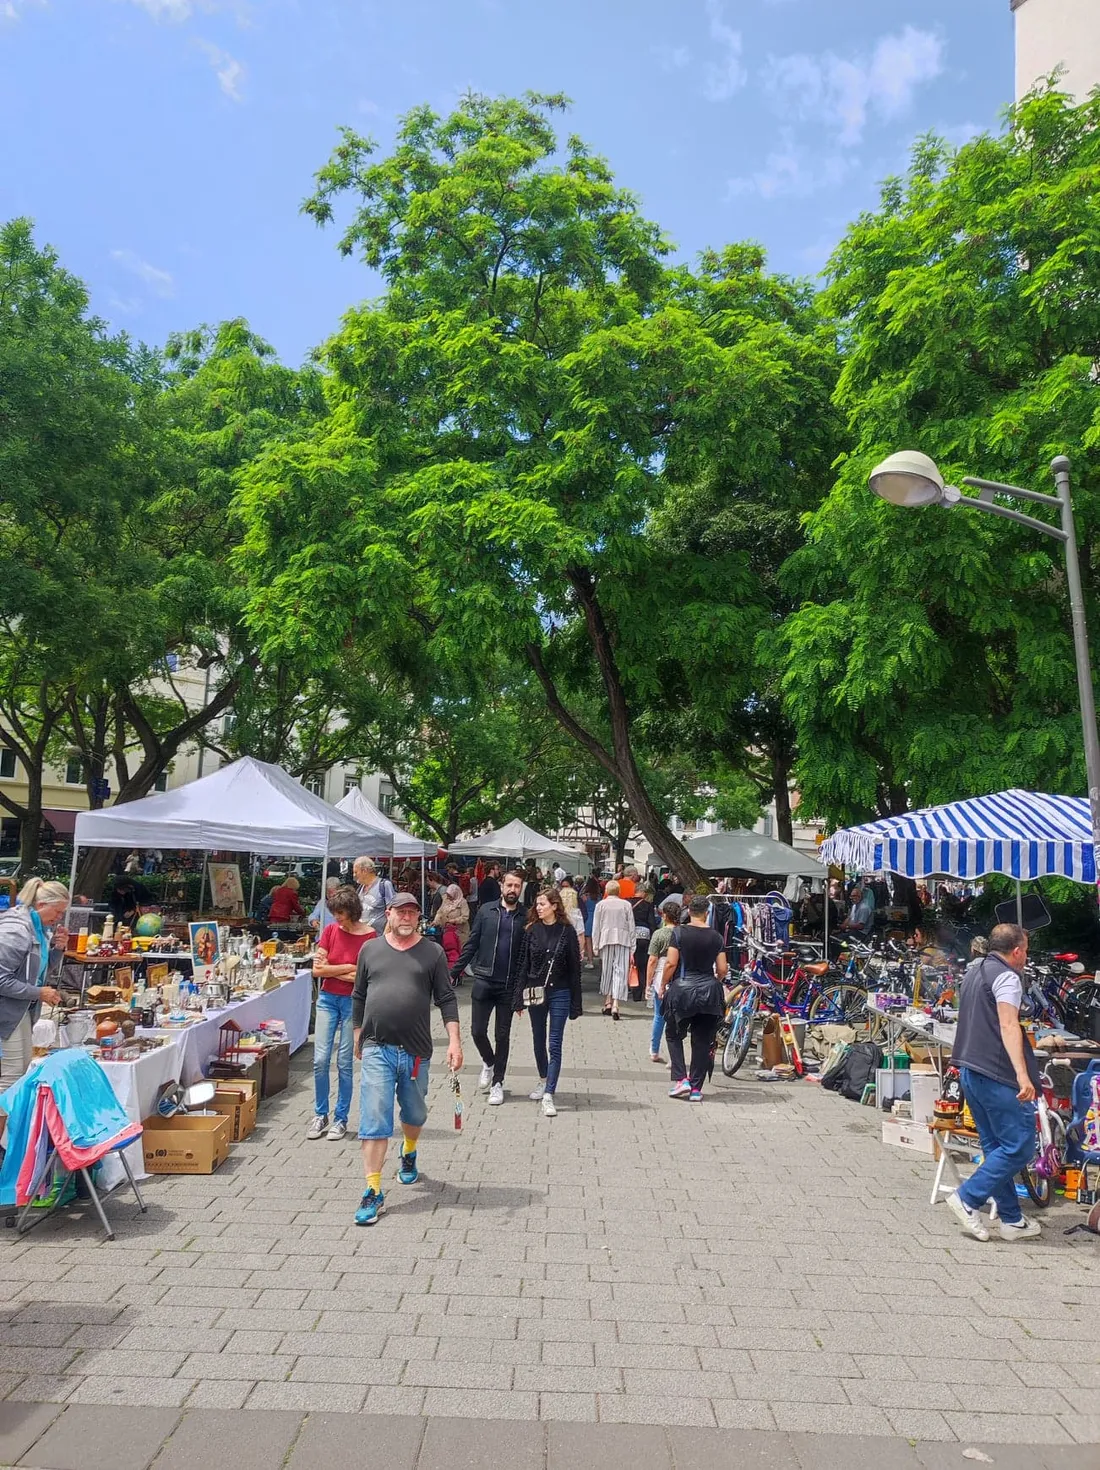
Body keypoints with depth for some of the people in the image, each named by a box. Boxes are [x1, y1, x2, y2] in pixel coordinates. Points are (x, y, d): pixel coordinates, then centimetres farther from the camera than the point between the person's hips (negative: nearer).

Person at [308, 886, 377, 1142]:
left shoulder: (369, 935, -9)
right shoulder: (330, 930, 1)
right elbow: (317, 970, -4)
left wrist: (330, 969, -10)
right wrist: (348, 968, -11)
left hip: (353, 1002, -3)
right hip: (327, 999, 3)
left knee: (344, 1063, 3)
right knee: (320, 1060, 0)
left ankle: (341, 1119, 16)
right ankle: (320, 1115, 18)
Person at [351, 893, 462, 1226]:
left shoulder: (432, 952, 1)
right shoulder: (370, 949, 4)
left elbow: (446, 999, 0)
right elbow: (358, 996, 13)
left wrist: (454, 1040, -9)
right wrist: (358, 1037, 16)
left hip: (416, 1051, 1)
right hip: (377, 1049, 0)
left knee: (414, 1114, 18)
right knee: (374, 1121, -5)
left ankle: (409, 1154, 48)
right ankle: (373, 1192, 2)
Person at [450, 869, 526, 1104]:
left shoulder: (525, 917, -2)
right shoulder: (486, 911, 1)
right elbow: (471, 944, 4)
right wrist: (454, 972, -1)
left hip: (509, 985, -1)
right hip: (483, 981, 1)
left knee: (502, 1035, 8)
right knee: (478, 1030, 3)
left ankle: (497, 1082, 23)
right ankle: (489, 1062, 34)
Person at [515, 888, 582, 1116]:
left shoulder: (567, 931, -6)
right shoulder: (532, 931, 0)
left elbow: (574, 967, -2)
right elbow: (523, 965, 3)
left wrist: (575, 1003, -3)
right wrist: (519, 998, 0)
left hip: (559, 994, -3)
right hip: (535, 992, 3)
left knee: (555, 1045, -3)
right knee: (538, 1042, 16)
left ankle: (548, 1096, -2)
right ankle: (544, 1081, 37)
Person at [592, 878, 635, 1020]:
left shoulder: (601, 904, 2)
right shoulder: (626, 905, 2)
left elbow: (596, 927, 4)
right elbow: (631, 927, 4)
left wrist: (595, 946, 11)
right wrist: (632, 948, 10)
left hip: (606, 940, 1)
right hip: (623, 940, -1)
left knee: (606, 971, 14)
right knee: (620, 971, -3)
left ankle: (607, 1002, 19)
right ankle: (615, 1005, -13)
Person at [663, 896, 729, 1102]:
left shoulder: (679, 931, -7)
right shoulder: (716, 936, 2)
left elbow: (671, 963, -12)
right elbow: (723, 969, 2)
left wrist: (664, 985, 2)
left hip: (682, 988, -2)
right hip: (709, 991, 2)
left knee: (674, 1035, 16)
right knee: (702, 1041, 10)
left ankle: (681, 1079, 4)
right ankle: (696, 1089, 12)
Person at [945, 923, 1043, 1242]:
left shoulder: (973, 972, 18)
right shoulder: (1006, 976, -11)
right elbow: (1008, 1025, -24)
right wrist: (1022, 1074, -33)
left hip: (970, 1072, 10)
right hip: (998, 1075, -10)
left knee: (997, 1148, 14)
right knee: (1019, 1148, -3)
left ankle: (1012, 1220, 18)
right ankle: (967, 1199, -5)